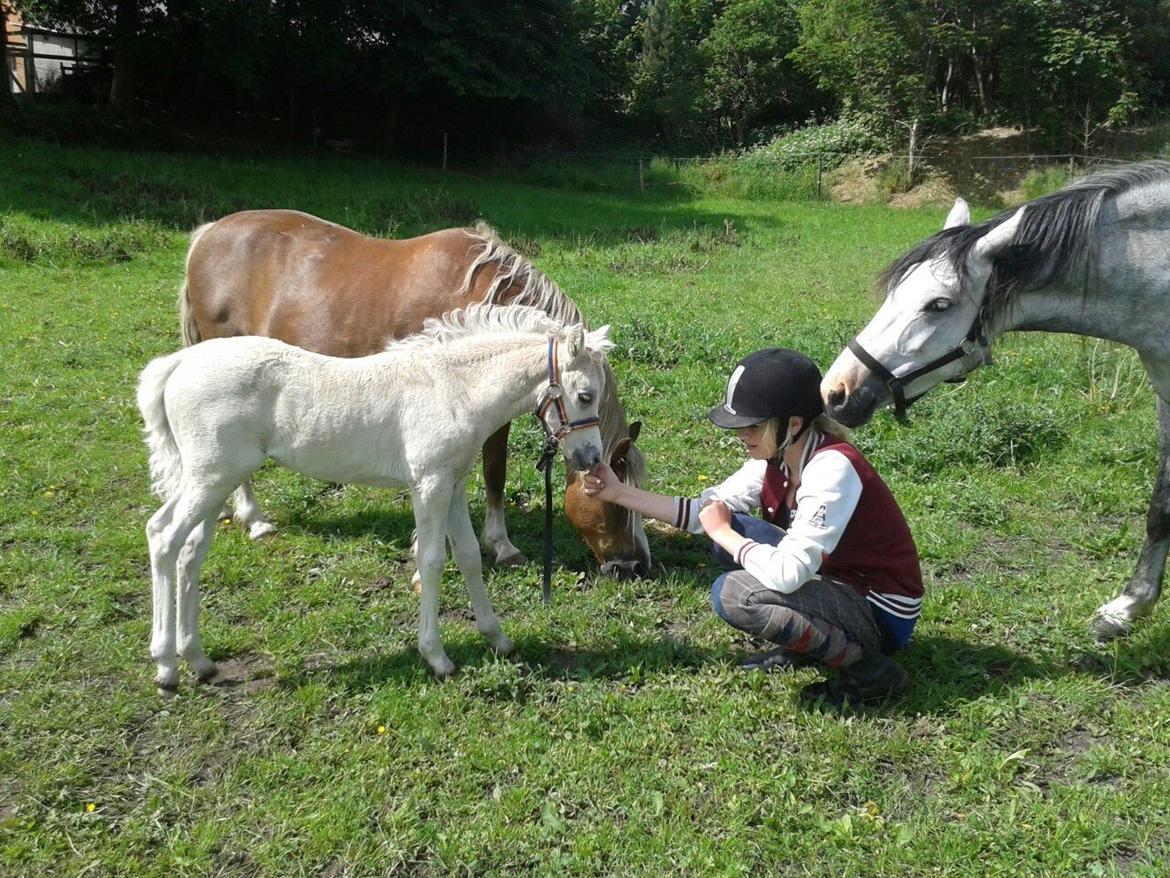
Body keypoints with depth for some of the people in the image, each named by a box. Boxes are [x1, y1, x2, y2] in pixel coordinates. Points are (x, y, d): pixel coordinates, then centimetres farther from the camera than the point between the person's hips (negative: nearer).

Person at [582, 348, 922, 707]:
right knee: (732, 532, -1)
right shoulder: (776, 458, -2)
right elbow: (706, 510, 2)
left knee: (732, 593, -23)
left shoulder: (832, 467, -28)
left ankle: (868, 670, -9)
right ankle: (800, 646, 10)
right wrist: (619, 492, -5)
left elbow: (787, 574, -34)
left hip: (881, 614, -8)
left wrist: (722, 532, -18)